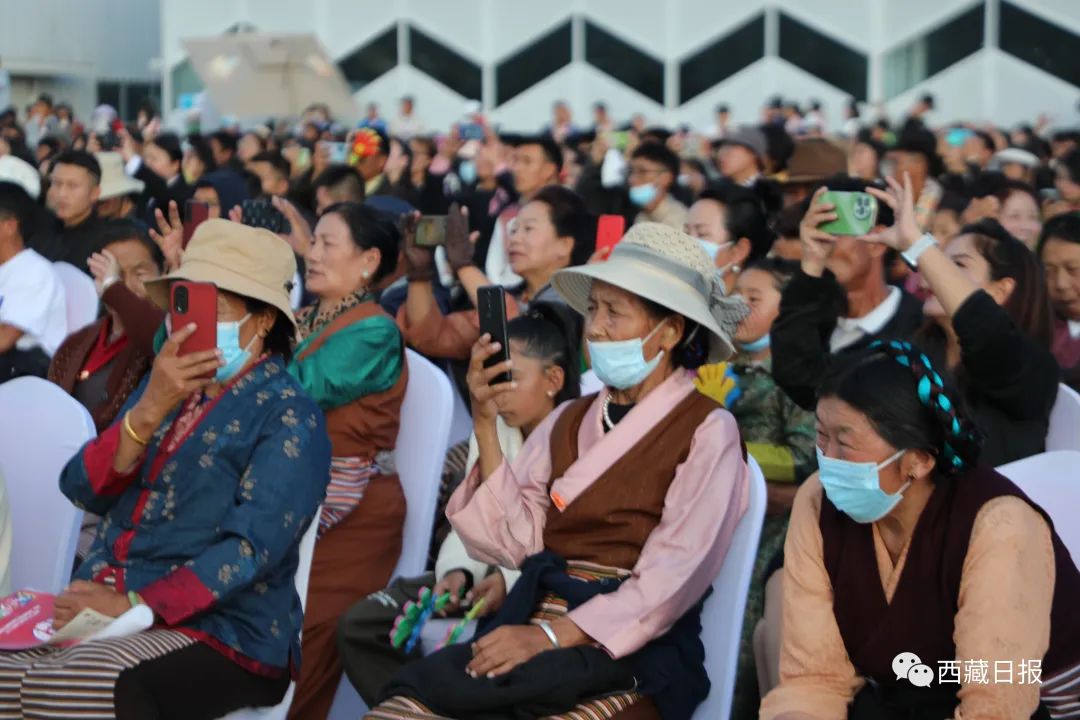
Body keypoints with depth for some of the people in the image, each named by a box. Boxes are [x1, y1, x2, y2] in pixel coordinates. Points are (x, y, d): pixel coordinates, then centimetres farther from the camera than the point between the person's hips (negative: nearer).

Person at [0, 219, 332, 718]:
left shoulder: (288, 417, -4)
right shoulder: (164, 389, 16)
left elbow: (250, 547, -17)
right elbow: (82, 491, 4)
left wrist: (134, 604, -24)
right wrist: (149, 410, -12)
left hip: (220, 635, -6)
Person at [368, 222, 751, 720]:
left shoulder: (706, 432, 0)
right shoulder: (568, 421, 17)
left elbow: (673, 576, -10)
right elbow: (515, 540, 7)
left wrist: (555, 635, -19)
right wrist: (486, 422, -1)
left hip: (628, 648, -5)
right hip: (534, 619, 5)